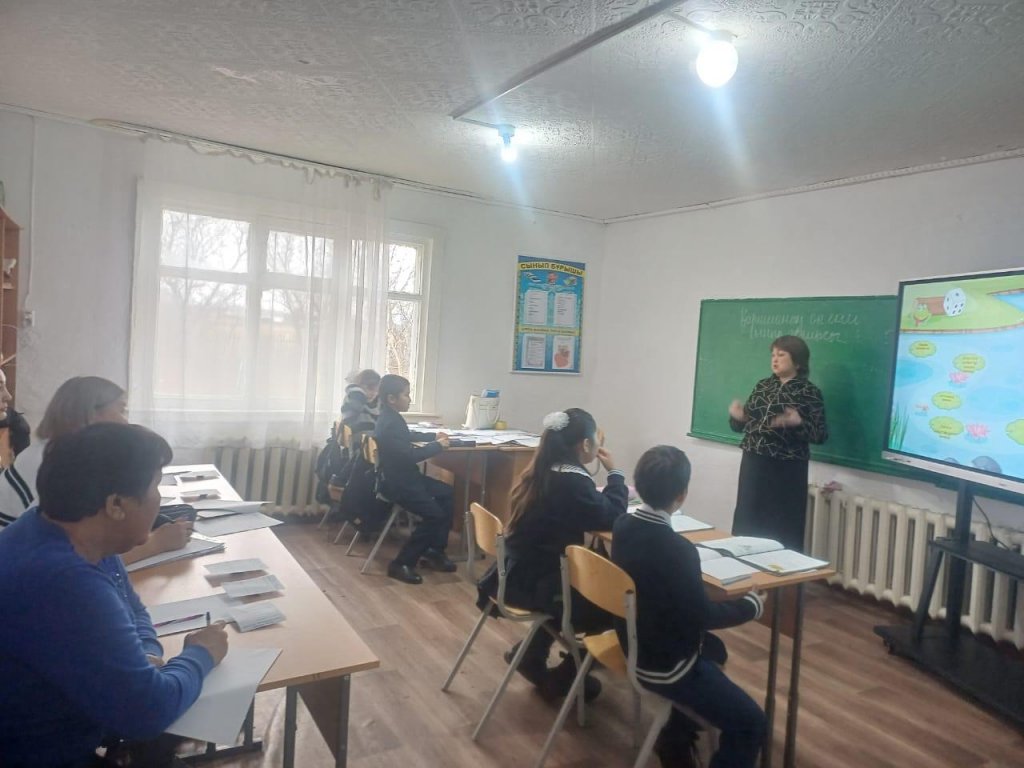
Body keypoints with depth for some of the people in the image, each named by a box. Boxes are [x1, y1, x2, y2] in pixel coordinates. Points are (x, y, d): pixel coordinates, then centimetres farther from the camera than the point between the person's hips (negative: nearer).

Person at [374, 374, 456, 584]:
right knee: (434, 514, -17)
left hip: (404, 476, 11)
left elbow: (407, 438, 30)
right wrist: (438, 446, -15)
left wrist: (433, 436, 19)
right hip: (394, 481, -11)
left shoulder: (391, 418, 10)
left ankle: (434, 550, 14)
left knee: (447, 494, 12)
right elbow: (410, 455, -28)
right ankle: (402, 563, -6)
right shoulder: (389, 424, -24)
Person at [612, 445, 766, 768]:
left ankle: (677, 736, 44)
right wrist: (751, 604, -2)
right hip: (665, 664, -8)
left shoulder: (623, 525, -7)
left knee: (713, 649, 33)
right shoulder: (676, 548, -31)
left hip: (635, 646, 8)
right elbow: (703, 615, -18)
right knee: (750, 724, 0)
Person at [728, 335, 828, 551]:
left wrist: (799, 423, -26)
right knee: (747, 525, 9)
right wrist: (738, 417, -8)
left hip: (786, 470, -5)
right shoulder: (763, 386, 10)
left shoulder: (809, 392, -5)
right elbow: (746, 423, 14)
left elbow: (821, 435, -9)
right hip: (753, 464, 5)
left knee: (782, 532, 1)